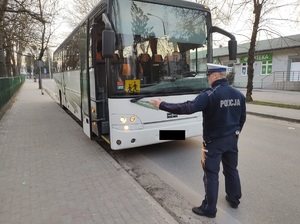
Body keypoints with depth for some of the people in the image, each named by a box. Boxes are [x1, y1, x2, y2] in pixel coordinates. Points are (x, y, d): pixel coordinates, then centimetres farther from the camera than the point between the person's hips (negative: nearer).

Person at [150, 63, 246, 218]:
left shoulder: (209, 95, -22)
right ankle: (234, 199, 41)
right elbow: (242, 118, 11)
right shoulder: (238, 94, 2)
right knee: (231, 170, 22)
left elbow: (187, 108, -32)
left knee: (211, 174, 5)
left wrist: (162, 105, -26)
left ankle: (209, 209, 17)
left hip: (214, 141, -7)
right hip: (232, 139, 7)